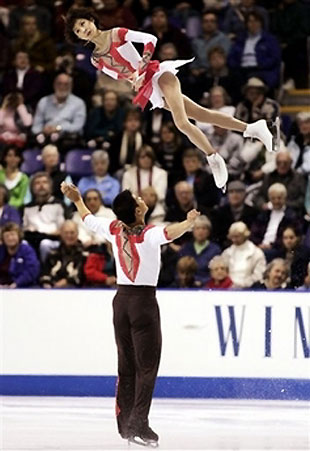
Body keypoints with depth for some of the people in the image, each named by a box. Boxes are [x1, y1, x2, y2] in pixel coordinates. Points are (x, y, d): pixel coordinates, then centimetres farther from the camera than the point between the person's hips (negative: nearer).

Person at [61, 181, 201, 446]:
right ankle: (138, 424, -14)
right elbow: (168, 233, -40)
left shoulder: (115, 230, 2)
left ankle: (125, 424, 14)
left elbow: (89, 220, 20)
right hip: (144, 301, -6)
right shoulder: (148, 234, -15)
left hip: (122, 299, 6)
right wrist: (188, 223, -52)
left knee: (127, 365, 12)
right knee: (147, 366, -5)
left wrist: (77, 200, 36)